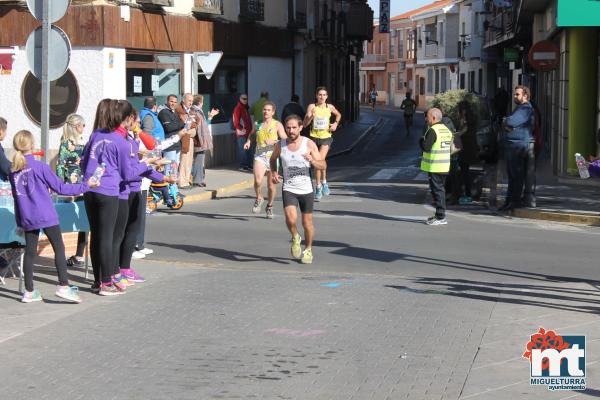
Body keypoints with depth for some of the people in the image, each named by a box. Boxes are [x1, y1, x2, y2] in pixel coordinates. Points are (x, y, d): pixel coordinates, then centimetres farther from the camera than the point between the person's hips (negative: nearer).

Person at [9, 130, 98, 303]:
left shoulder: (13, 171, 5)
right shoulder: (40, 167, -10)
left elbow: (16, 195, 14)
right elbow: (60, 187, -7)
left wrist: (19, 221, 23)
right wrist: (85, 185, 0)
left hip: (26, 218, 5)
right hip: (46, 216, -5)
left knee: (30, 252, 9)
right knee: (59, 248, 1)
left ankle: (29, 292, 11)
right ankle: (63, 286, -7)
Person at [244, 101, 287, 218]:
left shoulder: (277, 125, 1)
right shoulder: (257, 124, 11)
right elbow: (252, 134, 32)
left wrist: (273, 142, -20)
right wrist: (248, 141, 12)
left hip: (272, 156, -1)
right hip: (260, 155, 1)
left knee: (270, 184, 7)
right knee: (257, 180, -22)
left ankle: (270, 206, 29)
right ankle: (259, 198, 6)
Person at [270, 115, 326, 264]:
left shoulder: (309, 144, -7)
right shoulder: (280, 145, -1)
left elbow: (323, 165, -8)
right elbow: (273, 159, 20)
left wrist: (312, 160, -28)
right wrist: (274, 172, 1)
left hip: (306, 190, 0)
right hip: (289, 189, 0)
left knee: (307, 222, 8)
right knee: (291, 218, -22)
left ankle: (308, 250, 32)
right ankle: (295, 238, 10)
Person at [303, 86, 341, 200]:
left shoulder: (330, 107, 1)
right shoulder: (312, 107, -5)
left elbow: (338, 115, 23)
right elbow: (304, 124, -9)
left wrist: (336, 123, 6)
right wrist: (311, 116, -26)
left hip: (326, 137, -1)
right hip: (314, 137, 1)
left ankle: (323, 182, 2)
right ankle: (322, 183, 21)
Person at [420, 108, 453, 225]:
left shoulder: (433, 130, -15)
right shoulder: (447, 130, 13)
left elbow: (425, 147, -21)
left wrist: (421, 140, 0)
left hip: (434, 166, -9)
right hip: (444, 166, 9)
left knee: (437, 190, -5)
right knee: (440, 189, 16)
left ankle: (440, 217, -5)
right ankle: (440, 215, 23)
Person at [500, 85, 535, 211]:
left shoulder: (526, 109, -13)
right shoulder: (520, 108, 22)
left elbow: (512, 121, -24)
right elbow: (506, 122, 20)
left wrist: (505, 122, -2)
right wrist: (506, 125, -4)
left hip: (519, 144, -10)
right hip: (512, 145, 10)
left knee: (517, 175, -6)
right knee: (511, 174, 14)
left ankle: (515, 201, -3)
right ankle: (510, 200, 20)